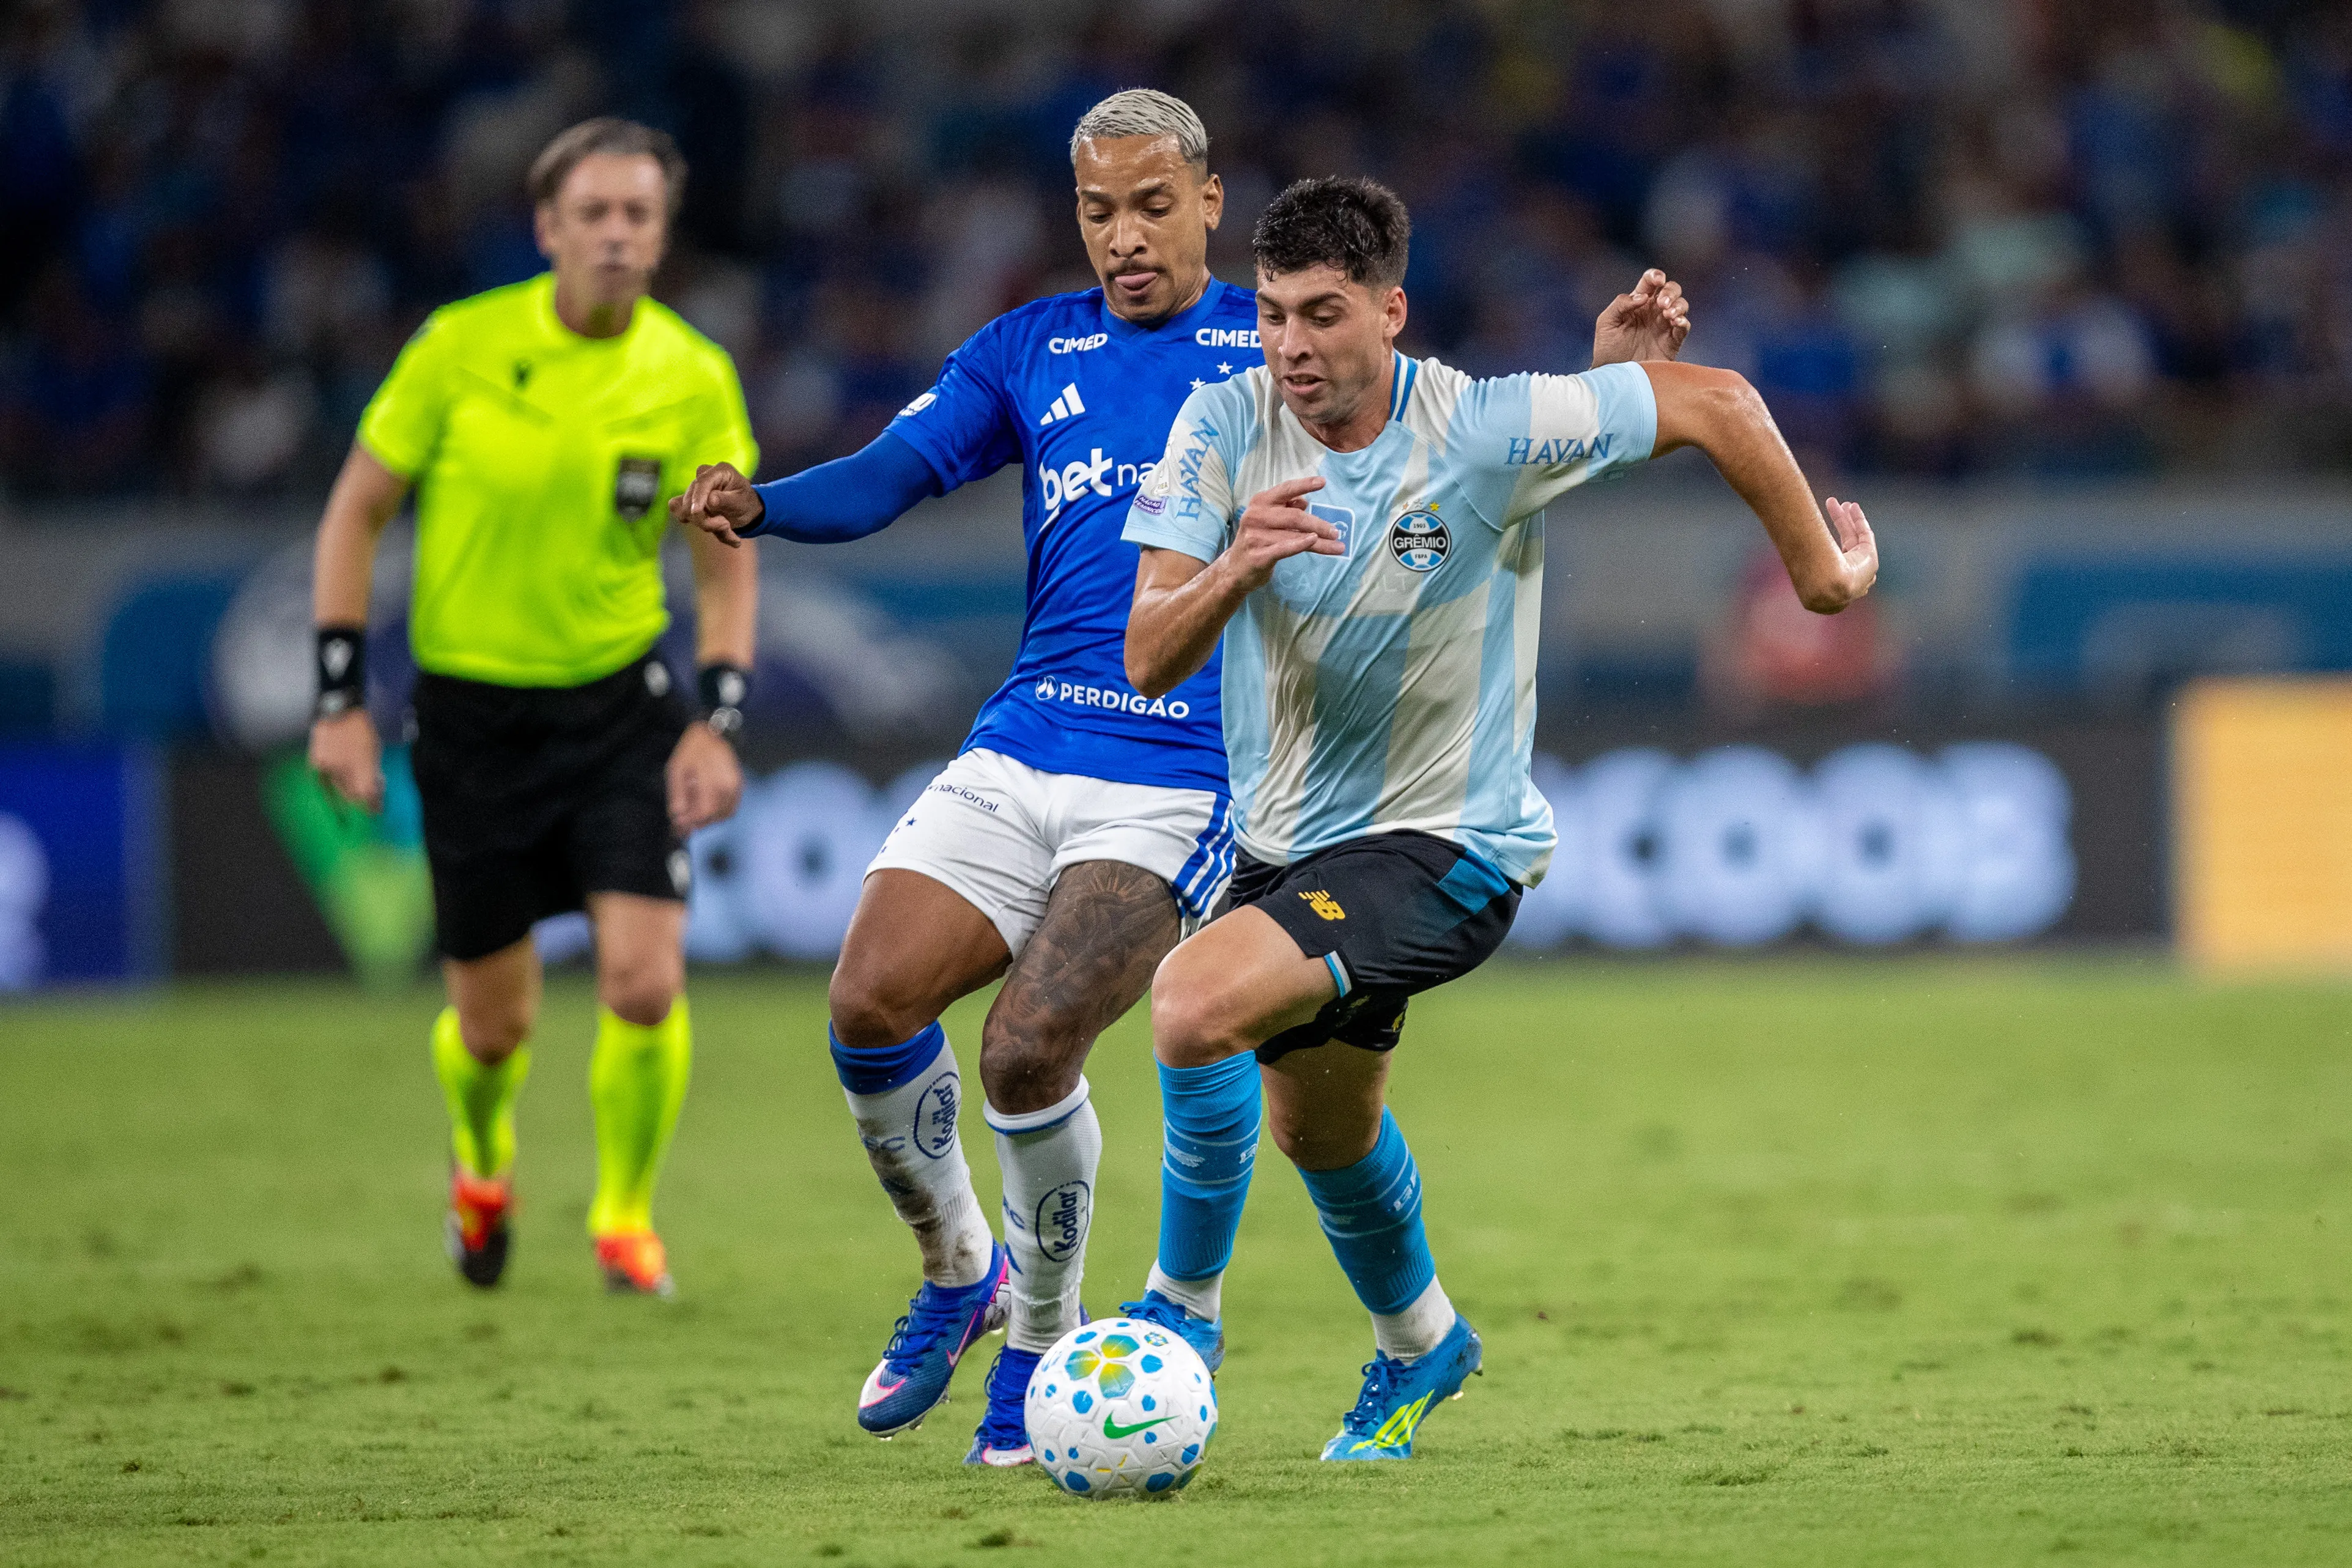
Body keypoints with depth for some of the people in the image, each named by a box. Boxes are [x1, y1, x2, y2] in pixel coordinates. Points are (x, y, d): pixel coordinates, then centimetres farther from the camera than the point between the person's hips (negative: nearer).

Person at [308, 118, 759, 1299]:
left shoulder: (693, 378, -6)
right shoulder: (461, 347, -11)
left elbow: (726, 568, 3)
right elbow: (357, 511, -2)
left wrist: (718, 723, -10)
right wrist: (340, 703, -6)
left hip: (621, 703, 1)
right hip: (471, 706, -1)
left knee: (645, 982, -14)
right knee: (494, 1023, 6)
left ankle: (626, 1215, 10)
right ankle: (481, 1162, 42)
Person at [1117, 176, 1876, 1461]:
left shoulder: (1484, 432, -21)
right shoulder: (1225, 426, -12)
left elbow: (1716, 405, -12)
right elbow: (1148, 659, -18)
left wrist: (1819, 569, -3)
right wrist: (1237, 564, -38)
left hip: (1444, 843, -6)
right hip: (1285, 835, 6)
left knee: (1195, 1002, -28)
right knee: (1320, 1129, 25)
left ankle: (1180, 1308, -8)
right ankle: (1416, 1344, 54)